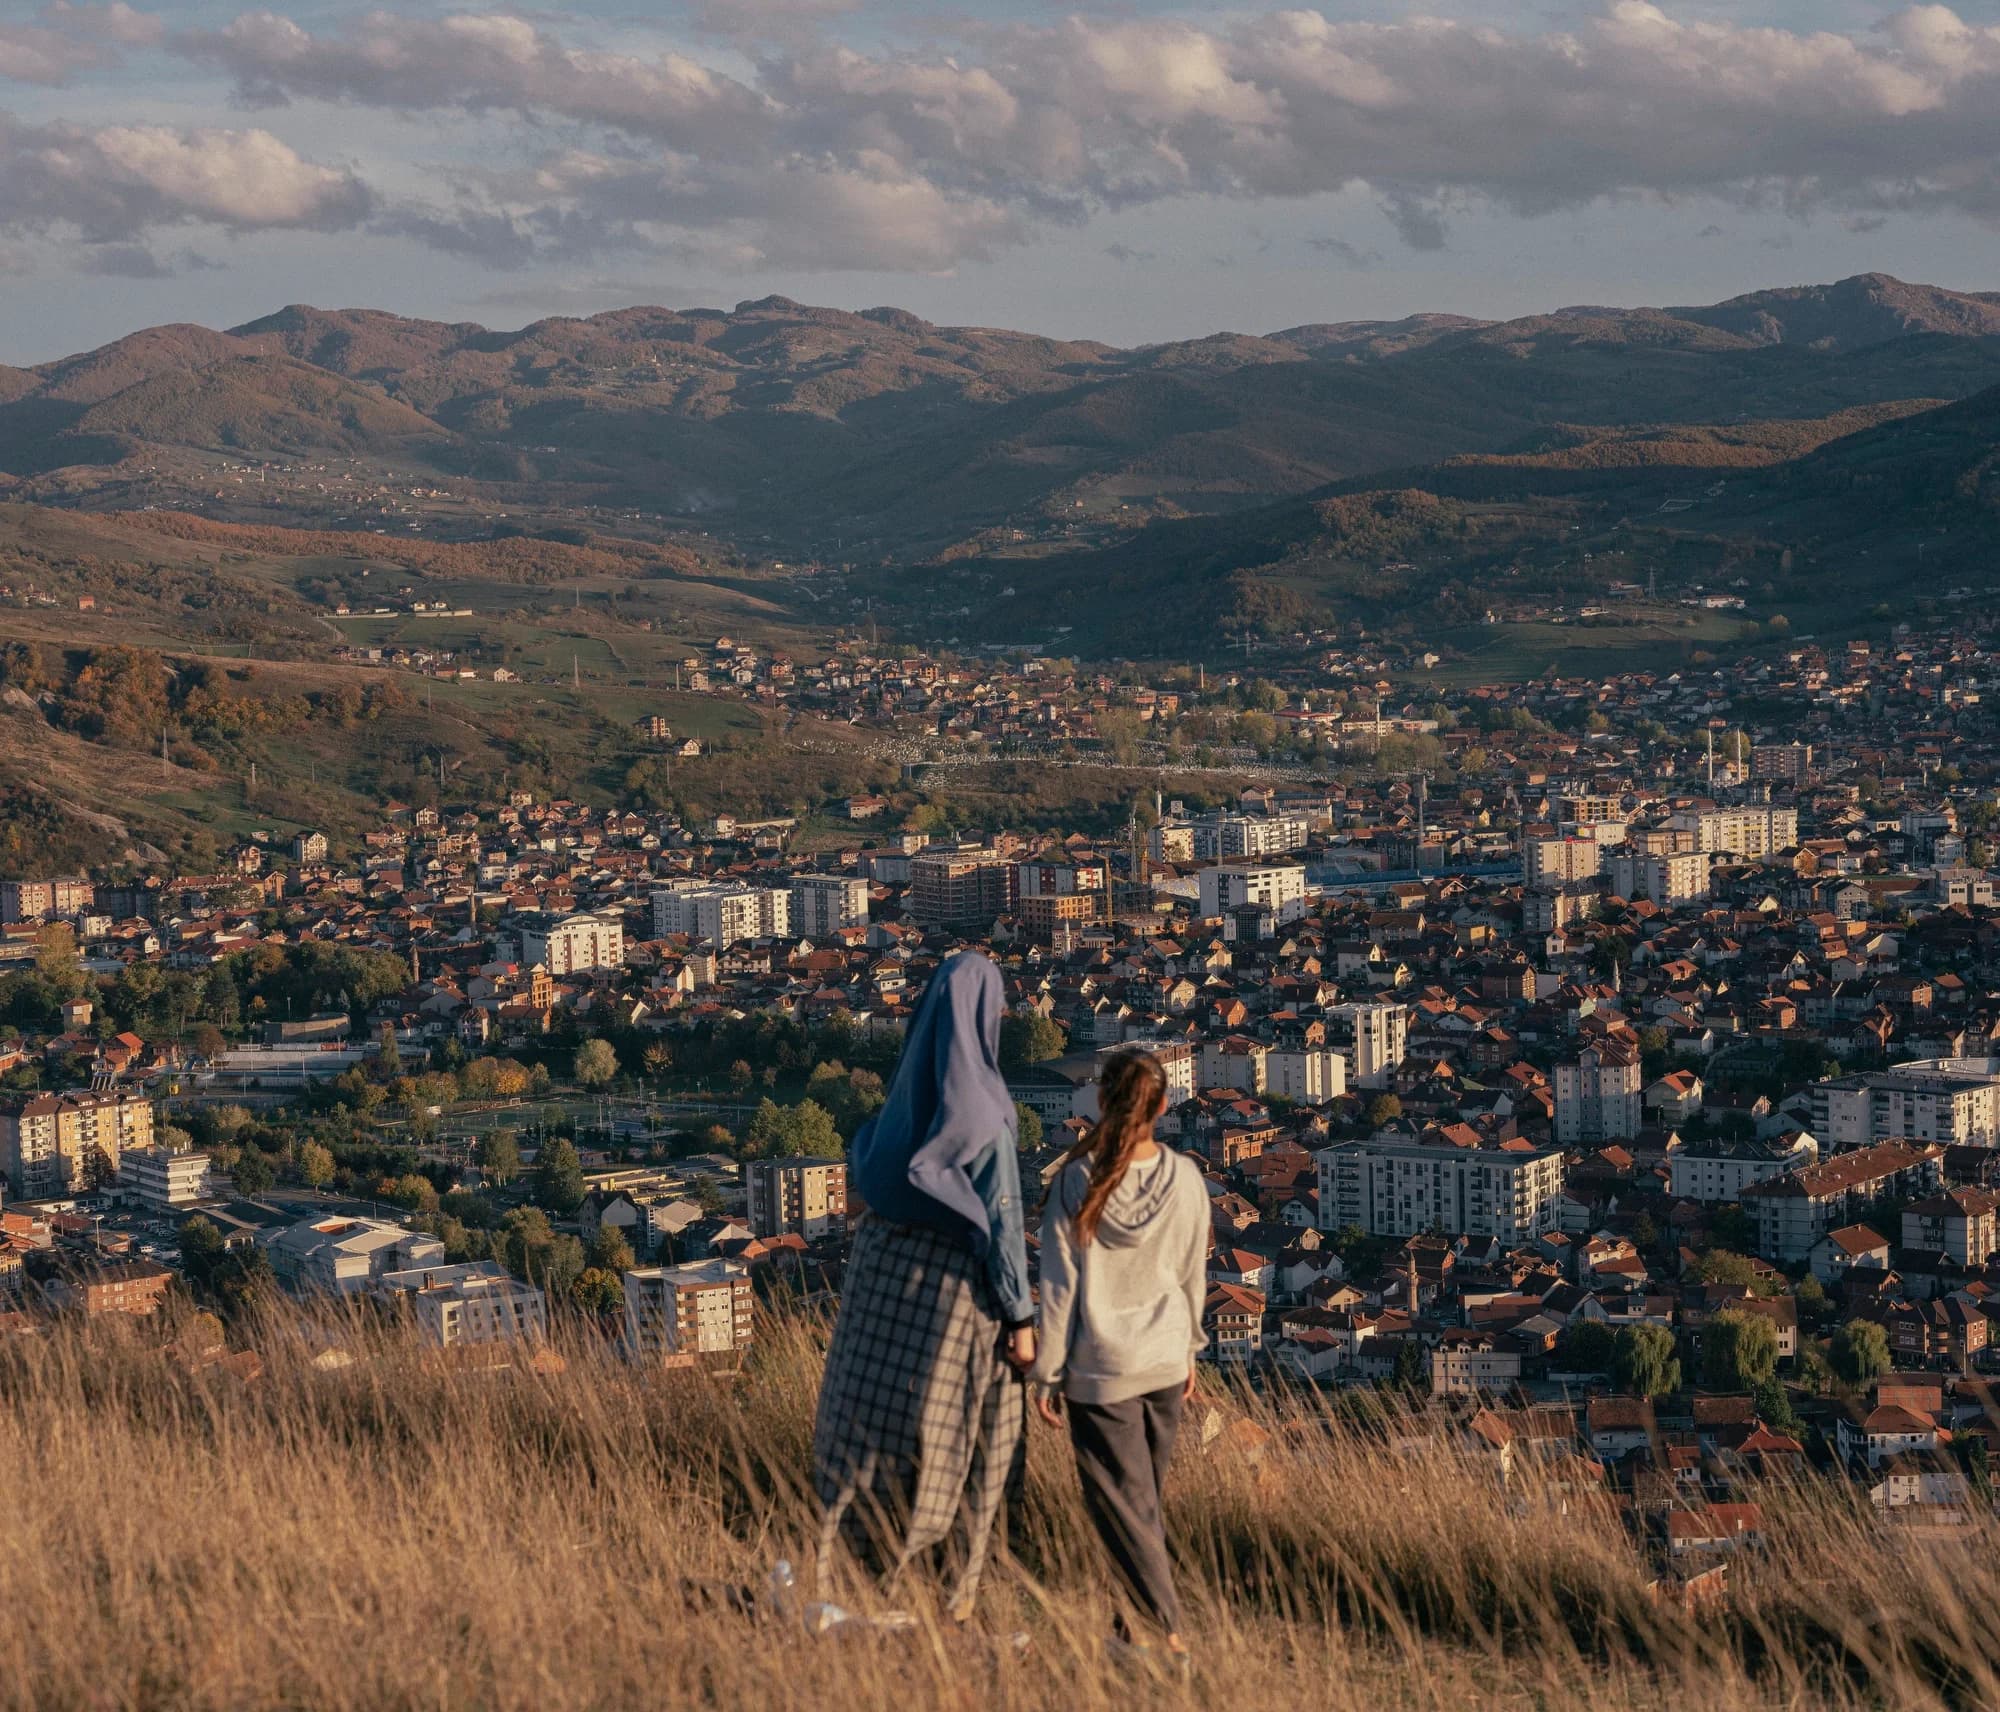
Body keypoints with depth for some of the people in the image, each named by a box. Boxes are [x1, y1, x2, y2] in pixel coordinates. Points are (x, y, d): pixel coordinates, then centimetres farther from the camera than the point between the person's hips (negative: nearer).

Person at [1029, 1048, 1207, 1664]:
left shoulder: (1076, 1182, -15)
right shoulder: (1184, 1179, -5)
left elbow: (1059, 1287, -11)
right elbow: (1193, 1277, 6)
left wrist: (1047, 1372, -1)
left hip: (1099, 1370, -4)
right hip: (1166, 1363, 4)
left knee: (1122, 1504, 2)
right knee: (1147, 1499, 18)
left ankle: (1167, 1632, -4)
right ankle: (1138, 1622, 26)